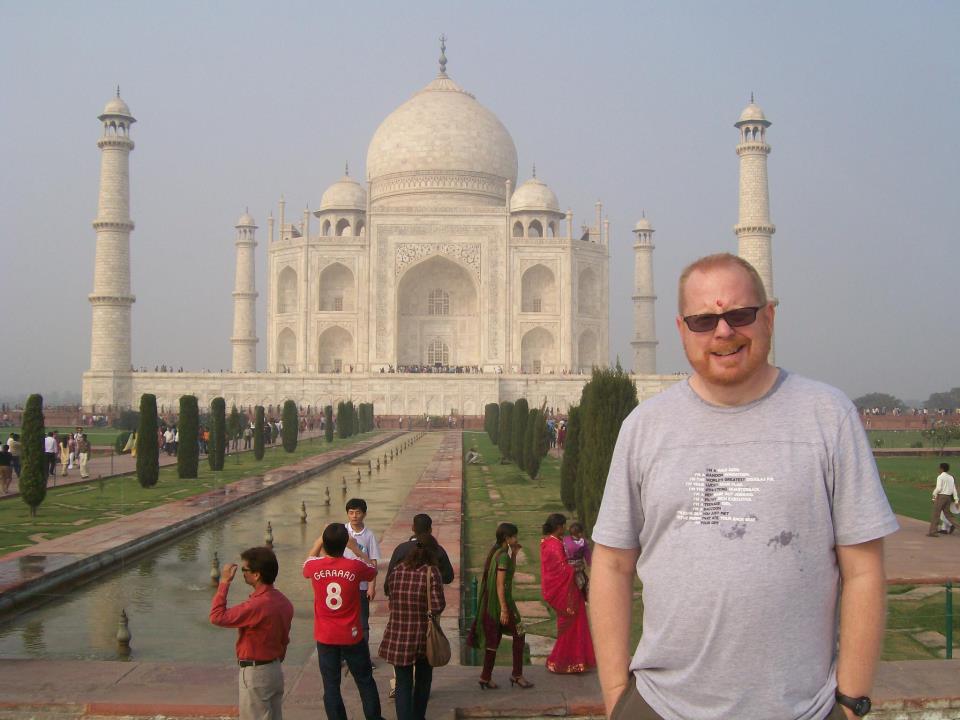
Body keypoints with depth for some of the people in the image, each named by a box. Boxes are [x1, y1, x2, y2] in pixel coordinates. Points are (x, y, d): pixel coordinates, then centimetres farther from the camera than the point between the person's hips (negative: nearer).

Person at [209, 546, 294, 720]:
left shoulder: (257, 605, -26)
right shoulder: (283, 601, 3)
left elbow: (217, 616, -23)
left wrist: (224, 583, -17)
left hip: (255, 673, -9)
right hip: (275, 669, 9)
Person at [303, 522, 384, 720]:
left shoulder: (315, 566, -13)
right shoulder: (355, 566, -18)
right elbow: (372, 569, 6)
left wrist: (318, 544, 23)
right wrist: (356, 547, 12)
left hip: (325, 637, 1)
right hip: (352, 636, -1)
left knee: (331, 686, 10)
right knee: (365, 682, 16)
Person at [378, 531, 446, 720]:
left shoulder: (397, 570, 0)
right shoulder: (431, 572, -12)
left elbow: (387, 590, 15)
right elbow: (437, 606, -17)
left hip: (398, 636, 2)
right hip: (423, 636, -2)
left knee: (403, 684, 5)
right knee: (423, 680, 22)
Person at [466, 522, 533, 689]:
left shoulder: (495, 552, 10)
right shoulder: (503, 556, -18)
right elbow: (500, 584, -21)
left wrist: (514, 553, 14)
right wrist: (504, 609, -21)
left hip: (490, 601, 9)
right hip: (501, 601, -9)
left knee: (493, 638, 12)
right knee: (518, 633, 1)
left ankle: (486, 677, 14)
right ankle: (517, 675, 6)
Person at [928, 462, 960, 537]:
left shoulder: (940, 477, -10)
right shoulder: (951, 477, 12)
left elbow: (939, 488, -17)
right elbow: (954, 489, 11)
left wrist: (934, 493, 1)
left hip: (941, 496, -7)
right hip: (948, 497, 7)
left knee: (935, 514, -1)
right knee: (948, 514, 15)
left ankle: (932, 531, 0)